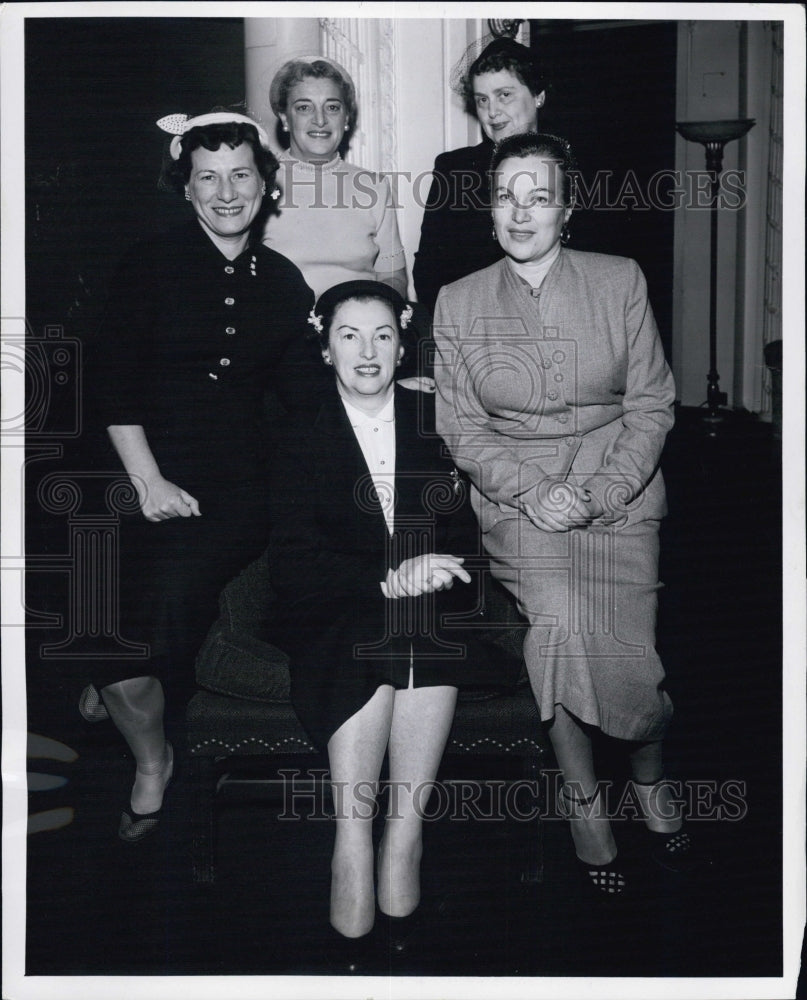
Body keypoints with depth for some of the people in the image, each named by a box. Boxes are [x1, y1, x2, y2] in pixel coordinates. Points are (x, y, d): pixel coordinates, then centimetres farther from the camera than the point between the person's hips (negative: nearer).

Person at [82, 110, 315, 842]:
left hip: (243, 486, 1)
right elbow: (115, 386, -1)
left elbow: (297, 396, 11)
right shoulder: (150, 267, 4)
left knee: (174, 586, -24)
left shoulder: (283, 281, 11)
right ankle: (151, 762, 8)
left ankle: (118, 680, 6)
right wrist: (148, 481, -10)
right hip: (157, 475, -1)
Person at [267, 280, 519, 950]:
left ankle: (401, 841, -22)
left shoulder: (437, 421, 11)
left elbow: (471, 535, 8)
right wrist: (385, 581, -21)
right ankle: (354, 849, -26)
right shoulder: (301, 435, 4)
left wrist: (426, 573, -13)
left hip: (434, 612, 2)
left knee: (426, 633, -26)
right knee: (375, 640, -28)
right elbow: (291, 561, -6)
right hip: (334, 617, -1)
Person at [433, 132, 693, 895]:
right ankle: (582, 793, -3)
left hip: (619, 489, 0)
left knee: (623, 651, -18)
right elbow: (461, 425, 5)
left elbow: (652, 405, 4)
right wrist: (532, 492, -11)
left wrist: (598, 494, -10)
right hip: (515, 495, 0)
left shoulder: (619, 281, 5)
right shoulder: (459, 302, 7)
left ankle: (649, 774, 14)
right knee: (560, 618, -26)